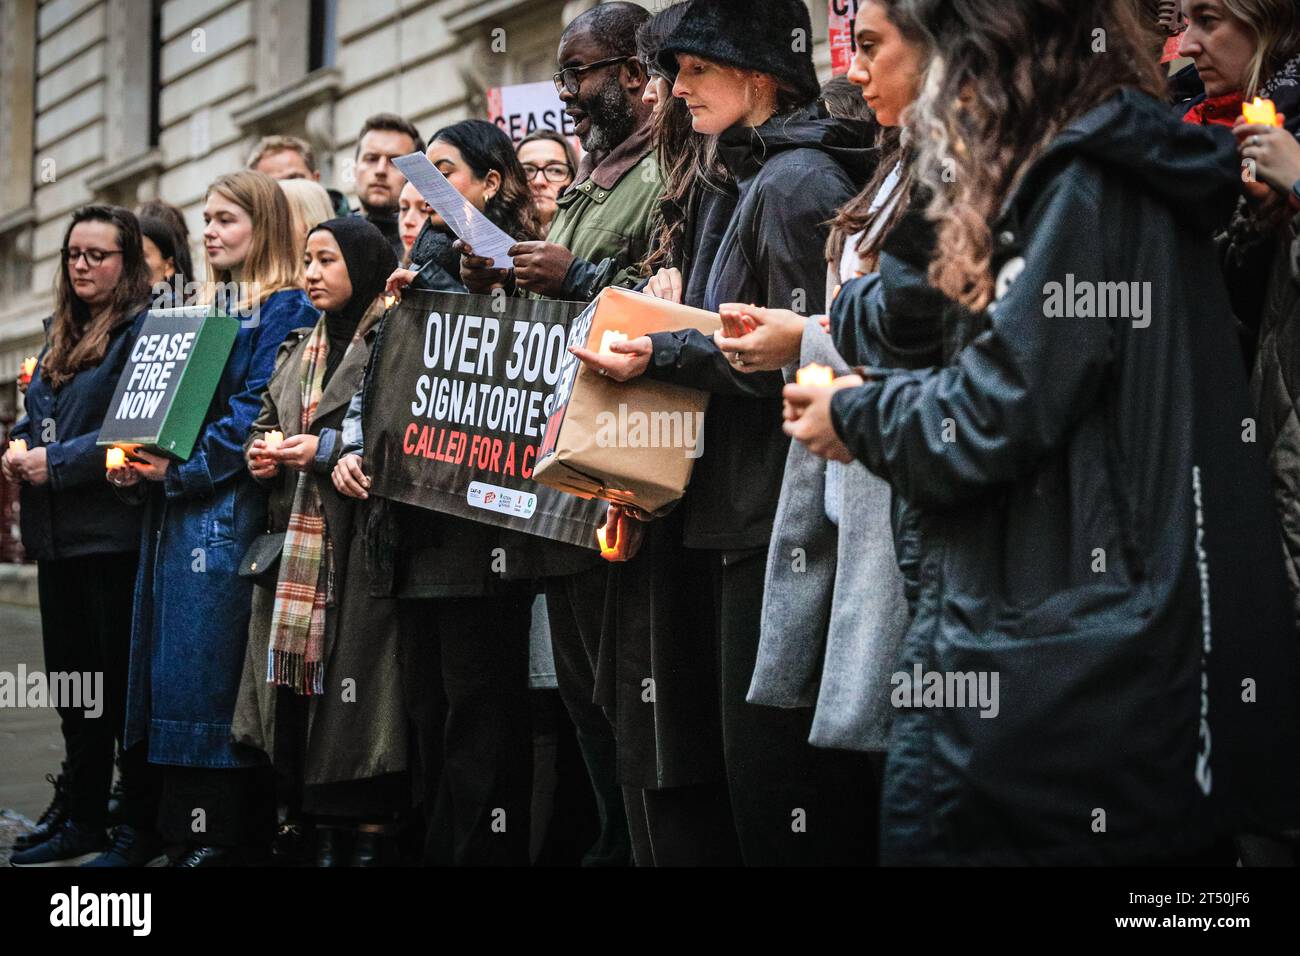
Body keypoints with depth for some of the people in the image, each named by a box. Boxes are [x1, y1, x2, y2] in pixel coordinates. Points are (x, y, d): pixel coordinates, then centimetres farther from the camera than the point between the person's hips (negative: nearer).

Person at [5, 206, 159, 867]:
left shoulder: (145, 331, -8)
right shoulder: (59, 336, 18)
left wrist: (59, 461, -18)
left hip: (113, 533, -8)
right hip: (58, 536, 8)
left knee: (125, 681, -3)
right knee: (71, 680, 13)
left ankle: (141, 827, 4)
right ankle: (81, 817, 22)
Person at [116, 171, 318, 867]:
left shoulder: (285, 309, -5)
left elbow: (258, 414, -15)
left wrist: (181, 469, -17)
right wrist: (136, 464, 3)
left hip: (227, 512, -9)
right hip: (174, 510, 9)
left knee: (208, 662, -10)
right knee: (172, 661, 6)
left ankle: (220, 835, -6)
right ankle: (192, 825, 10)